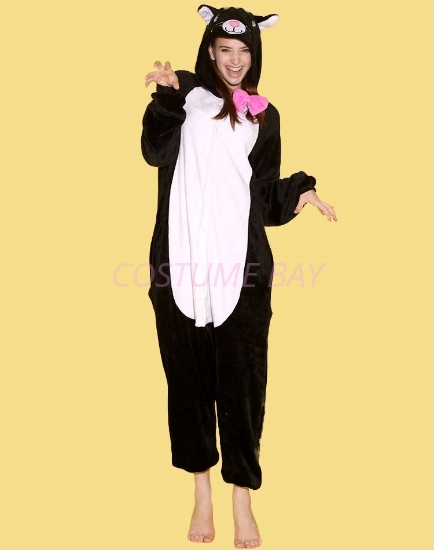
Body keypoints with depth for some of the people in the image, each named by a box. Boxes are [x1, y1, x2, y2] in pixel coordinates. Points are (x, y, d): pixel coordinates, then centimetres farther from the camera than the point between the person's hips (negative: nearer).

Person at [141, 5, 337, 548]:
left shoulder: (263, 116, 14)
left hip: (242, 267, 1)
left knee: (241, 382, 2)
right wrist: (167, 96, -27)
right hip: (181, 263, -1)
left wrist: (299, 191, -5)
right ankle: (201, 491, 23)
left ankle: (242, 499, 16)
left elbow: (265, 194, 13)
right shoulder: (186, 97, 7)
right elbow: (155, 150, -12)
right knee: (187, 377, 7)